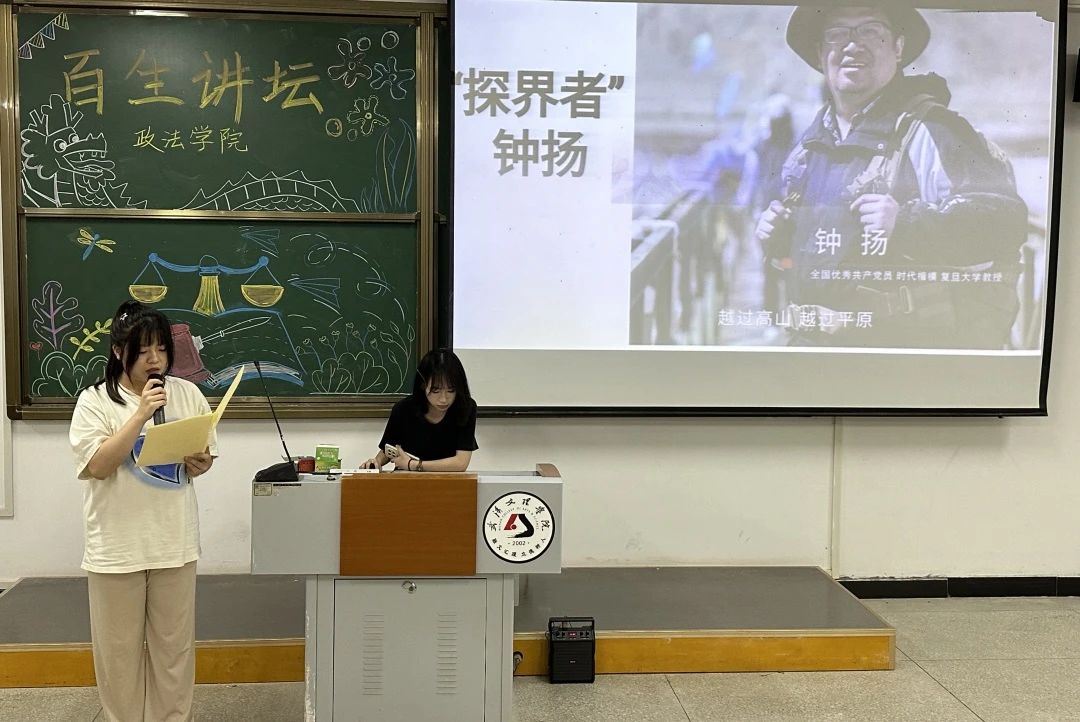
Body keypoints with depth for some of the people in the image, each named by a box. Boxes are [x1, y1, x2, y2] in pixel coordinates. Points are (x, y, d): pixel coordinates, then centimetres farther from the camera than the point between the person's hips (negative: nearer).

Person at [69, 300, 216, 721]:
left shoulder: (187, 393, 3)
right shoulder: (94, 401, -6)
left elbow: (207, 452, 11)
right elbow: (97, 465, -17)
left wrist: (200, 464, -12)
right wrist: (141, 414, -22)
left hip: (175, 542, 3)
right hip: (116, 547, -2)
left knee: (174, 645, 11)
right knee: (119, 648, 9)